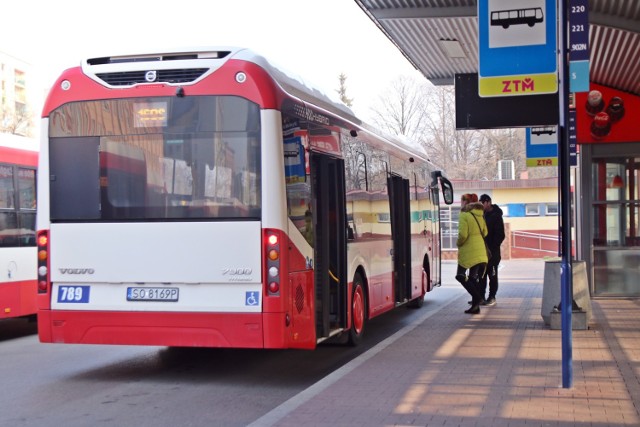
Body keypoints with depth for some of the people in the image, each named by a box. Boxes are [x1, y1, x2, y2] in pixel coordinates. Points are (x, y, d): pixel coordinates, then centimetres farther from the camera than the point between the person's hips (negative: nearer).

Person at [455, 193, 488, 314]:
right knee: (474, 278, 12)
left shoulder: (464, 215, -12)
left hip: (469, 252, -8)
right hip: (480, 252, 8)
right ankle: (475, 305, 12)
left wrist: (458, 243, -1)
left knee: (461, 276, 2)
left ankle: (477, 297, -9)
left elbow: (463, 235, -18)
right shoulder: (479, 216, 11)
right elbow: (484, 232, 17)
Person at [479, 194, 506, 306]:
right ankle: (481, 296, 11)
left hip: (492, 251, -6)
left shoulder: (496, 216, -7)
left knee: (492, 274, 1)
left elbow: (500, 235, -11)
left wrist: (493, 247, -16)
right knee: (481, 274, 6)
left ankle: (492, 297, 6)